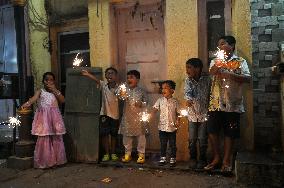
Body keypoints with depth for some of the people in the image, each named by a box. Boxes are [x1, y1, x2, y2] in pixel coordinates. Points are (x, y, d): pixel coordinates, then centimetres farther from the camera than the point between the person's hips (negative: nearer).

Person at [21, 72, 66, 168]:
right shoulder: (40, 91, 6)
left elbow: (62, 100, -1)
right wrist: (28, 103, -38)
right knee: (44, 139, -6)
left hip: (55, 118, 3)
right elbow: (34, 98, -16)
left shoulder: (56, 91, 15)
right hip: (44, 117, -3)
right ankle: (44, 162, 5)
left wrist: (55, 90, -7)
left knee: (56, 139, 6)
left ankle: (56, 160, 18)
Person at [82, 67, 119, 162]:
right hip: (104, 113, 0)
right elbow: (97, 80, -23)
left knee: (114, 135, 11)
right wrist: (88, 74, -38)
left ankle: (113, 153, 25)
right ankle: (106, 153, 16)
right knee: (104, 134, 2)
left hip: (115, 114, 0)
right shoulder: (104, 85, -4)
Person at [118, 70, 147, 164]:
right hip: (127, 118, 3)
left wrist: (141, 104, -17)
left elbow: (146, 102, 3)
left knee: (140, 136, 6)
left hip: (138, 118, -2)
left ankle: (141, 154, 19)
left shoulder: (141, 91, -1)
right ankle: (127, 154, 25)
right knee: (126, 136, 10)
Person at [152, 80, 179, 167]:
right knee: (163, 144, 11)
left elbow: (177, 113, 3)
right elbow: (154, 110, 2)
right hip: (162, 126, 1)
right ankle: (163, 158, 25)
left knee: (172, 144, 8)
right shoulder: (160, 100, 2)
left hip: (172, 127, -1)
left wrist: (177, 121, -9)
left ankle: (172, 159, 22)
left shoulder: (175, 101, -2)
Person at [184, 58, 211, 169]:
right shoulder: (188, 80, -3)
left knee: (202, 139, 3)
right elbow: (187, 92, -19)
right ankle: (193, 159, 23)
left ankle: (202, 160, 20)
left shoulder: (207, 79, -9)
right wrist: (188, 100, -41)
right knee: (192, 139, 6)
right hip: (192, 113, 2)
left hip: (204, 114, -2)